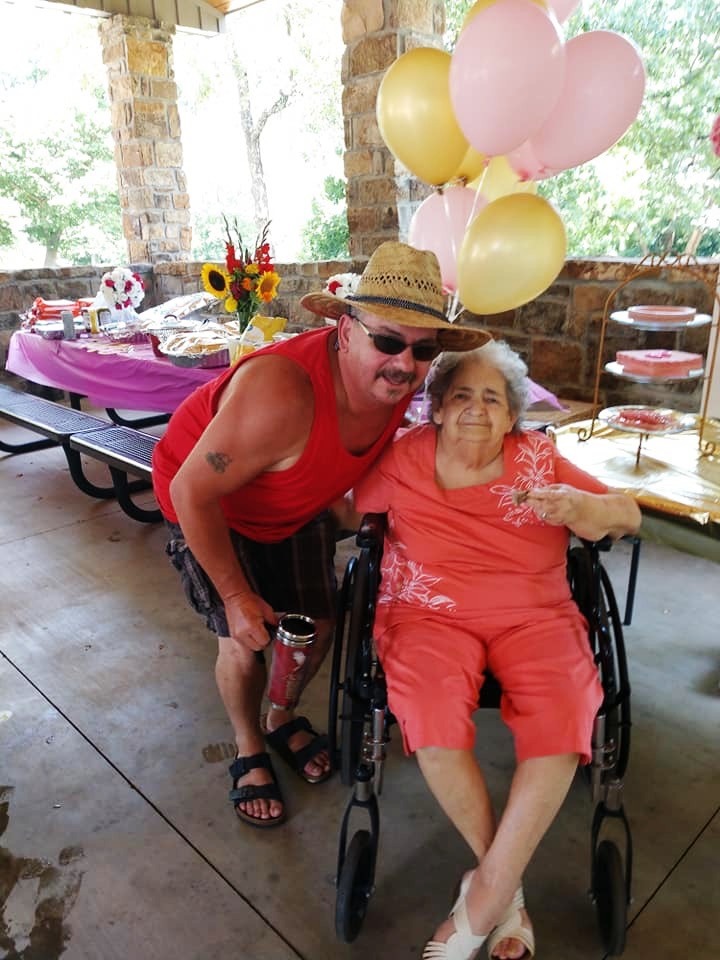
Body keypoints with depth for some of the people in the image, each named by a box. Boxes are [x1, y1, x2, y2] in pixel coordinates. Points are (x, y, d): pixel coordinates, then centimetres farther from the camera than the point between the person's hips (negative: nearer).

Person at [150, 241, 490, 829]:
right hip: (210, 506, -5)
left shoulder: (396, 380, -21)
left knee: (318, 624, 8)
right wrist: (237, 596, -24)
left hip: (298, 506, 6)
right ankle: (250, 751, 29)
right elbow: (191, 492, -31)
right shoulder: (280, 394, -43)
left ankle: (281, 719, 40)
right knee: (247, 640, -4)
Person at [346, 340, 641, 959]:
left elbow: (629, 516, 4)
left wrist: (579, 506, -16)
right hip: (431, 613, -1)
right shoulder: (405, 458, 1)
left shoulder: (538, 458, 4)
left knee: (562, 723, -26)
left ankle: (484, 897, -7)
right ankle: (508, 884, -2)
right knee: (433, 722, -29)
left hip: (533, 616, 2)